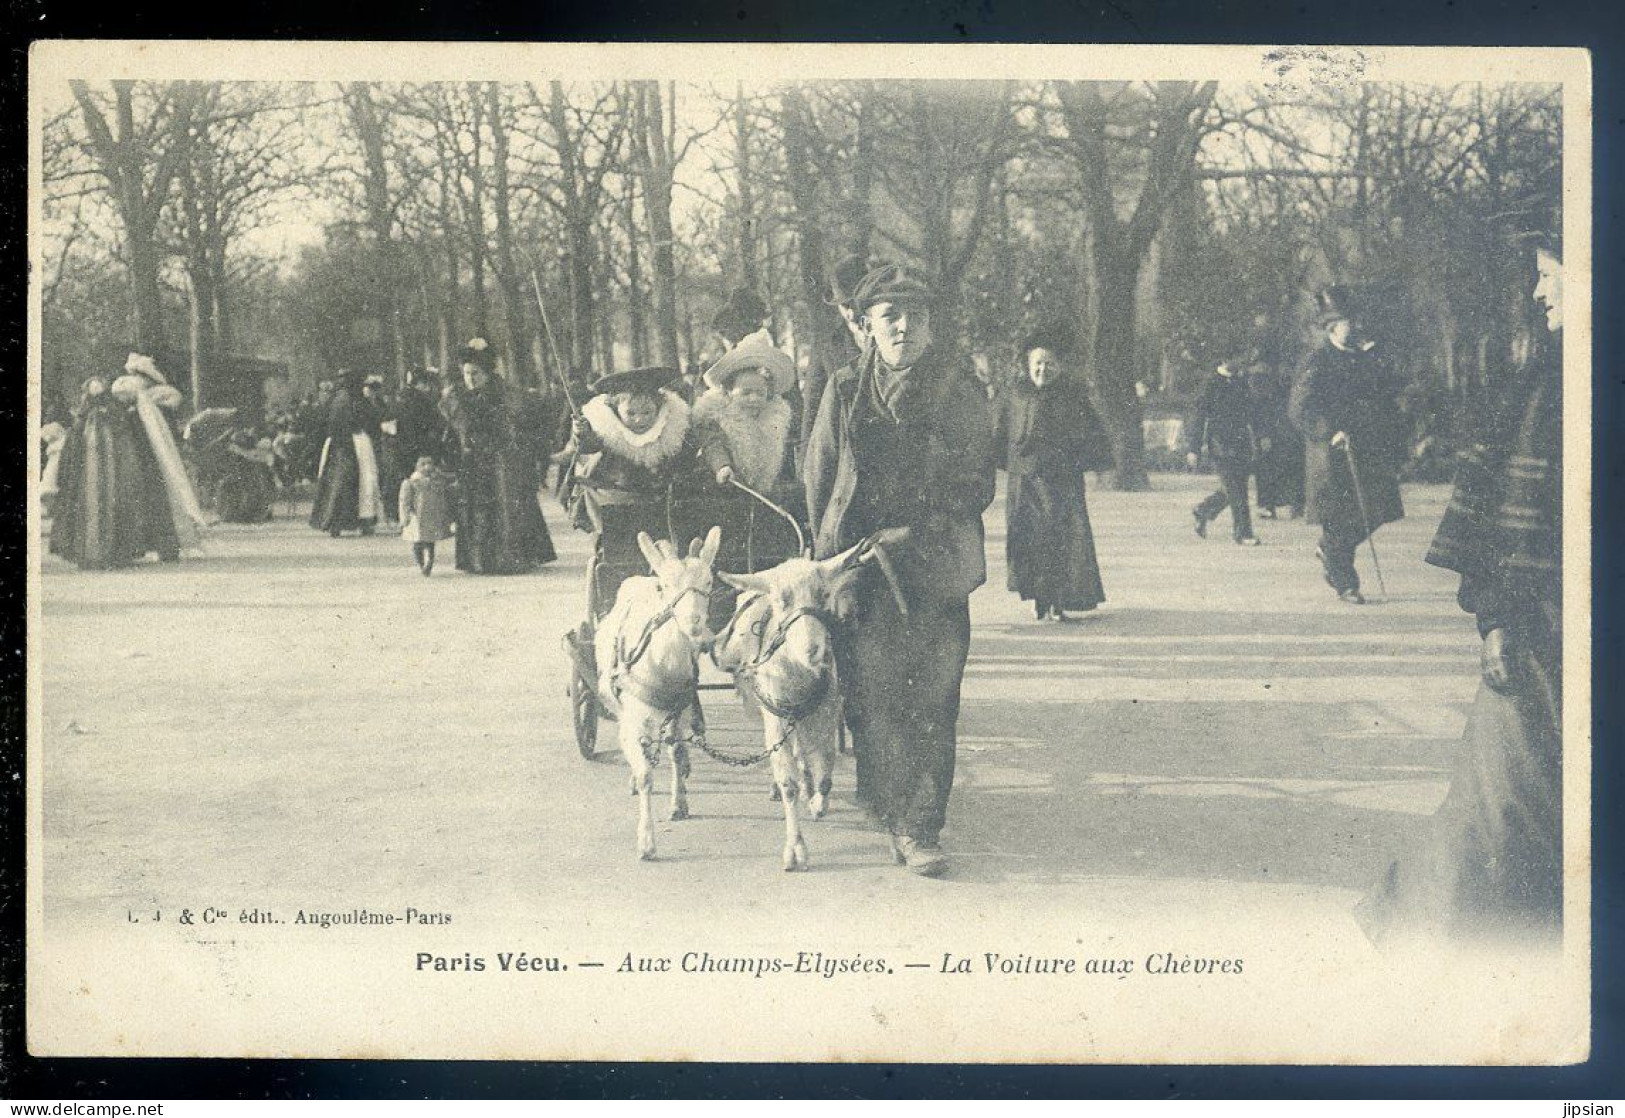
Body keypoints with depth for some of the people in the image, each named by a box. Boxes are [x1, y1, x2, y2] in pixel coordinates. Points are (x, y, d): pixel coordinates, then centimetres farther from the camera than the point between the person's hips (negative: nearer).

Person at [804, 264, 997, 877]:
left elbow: (977, 483, 4)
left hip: (936, 568, -1)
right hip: (863, 569, 1)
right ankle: (899, 817, 8)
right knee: (875, 694, -5)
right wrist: (833, 559, 5)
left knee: (933, 697, -7)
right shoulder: (844, 393, 8)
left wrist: (918, 534, -6)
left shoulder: (959, 390, 5)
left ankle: (920, 826, -5)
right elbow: (819, 482, 12)